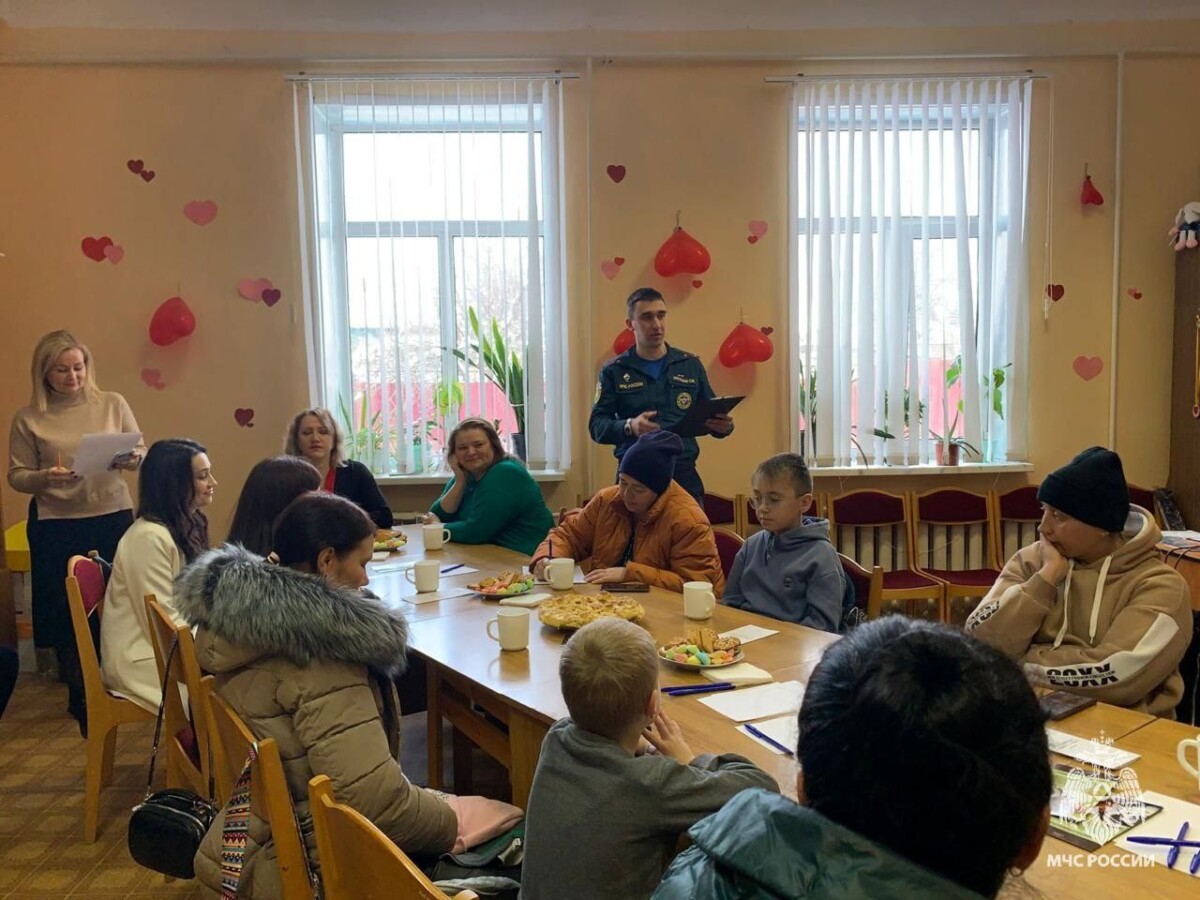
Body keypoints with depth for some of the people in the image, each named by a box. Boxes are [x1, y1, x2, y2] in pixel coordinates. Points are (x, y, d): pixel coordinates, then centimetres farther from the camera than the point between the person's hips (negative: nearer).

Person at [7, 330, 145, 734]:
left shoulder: (112, 404, 2)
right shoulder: (28, 419, 0)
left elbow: (142, 452, 6)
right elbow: (17, 476, 2)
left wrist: (133, 459, -17)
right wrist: (46, 478, -19)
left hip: (114, 519, 1)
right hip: (57, 528, 0)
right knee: (67, 614, 5)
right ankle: (81, 697, 24)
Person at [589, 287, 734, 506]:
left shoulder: (691, 365, 12)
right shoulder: (614, 371, 5)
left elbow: (712, 417, 13)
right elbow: (597, 425, -2)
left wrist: (723, 425, -10)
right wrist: (628, 427, -22)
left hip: (685, 476, 2)